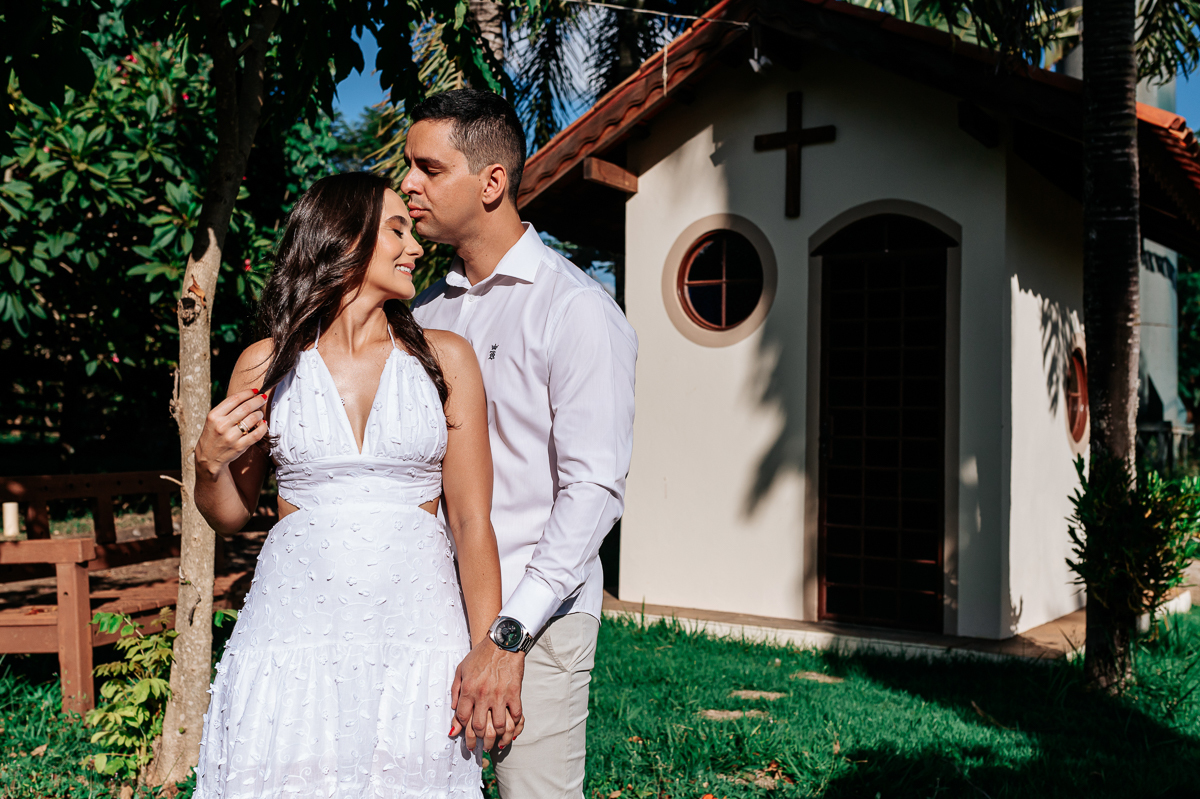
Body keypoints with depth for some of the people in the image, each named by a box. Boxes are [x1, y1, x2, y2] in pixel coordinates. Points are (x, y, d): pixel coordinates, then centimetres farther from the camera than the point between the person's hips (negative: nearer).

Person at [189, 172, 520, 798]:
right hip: (294, 636, 0)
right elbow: (230, 516, 14)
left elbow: (471, 520, -1)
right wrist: (210, 461, -7)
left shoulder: (445, 359, 2)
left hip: (418, 631, 0)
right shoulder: (267, 365, 3)